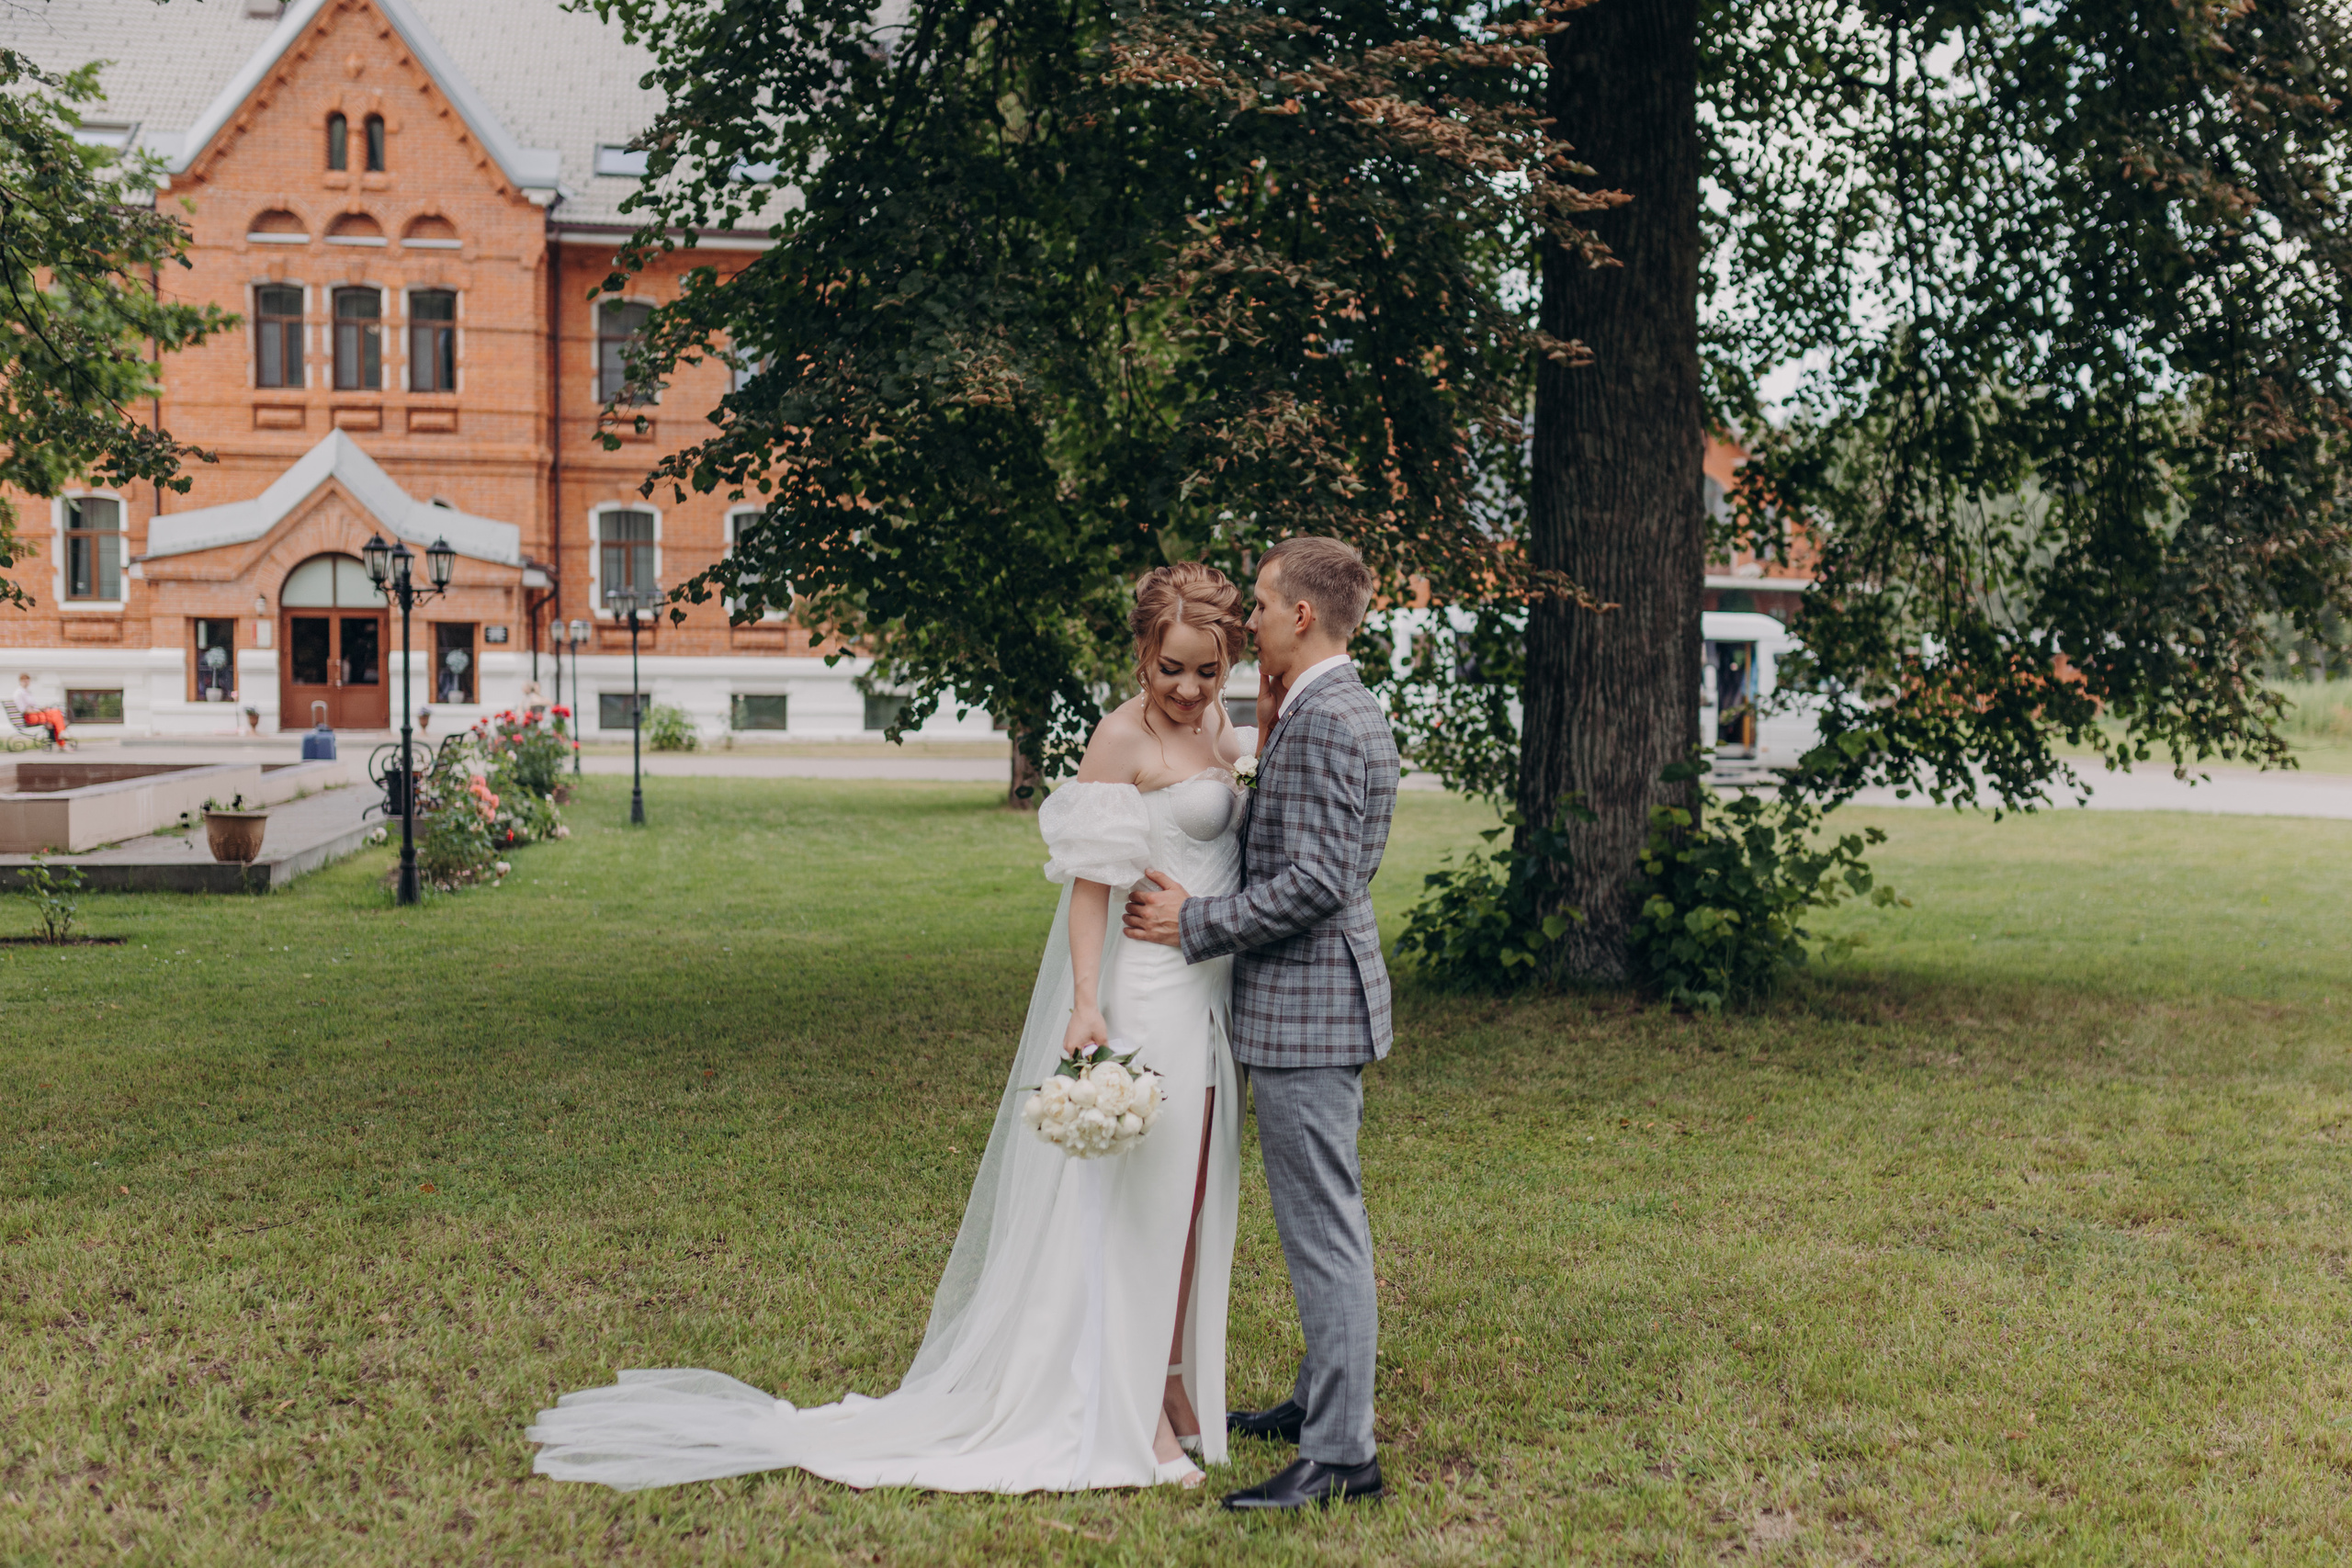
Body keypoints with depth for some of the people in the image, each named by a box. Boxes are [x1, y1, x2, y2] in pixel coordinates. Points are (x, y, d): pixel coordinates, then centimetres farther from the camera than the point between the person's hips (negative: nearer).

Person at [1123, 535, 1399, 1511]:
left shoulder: (1324, 722, -18)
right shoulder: (1340, 712, 15)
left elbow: (1316, 880, -24)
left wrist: (1195, 922, -16)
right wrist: (1268, 739, 11)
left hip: (1306, 1005, -11)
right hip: (1312, 1003, 11)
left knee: (1323, 1227, -6)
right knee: (1321, 1220, 20)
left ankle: (1340, 1453, 1)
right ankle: (1320, 1398, 34)